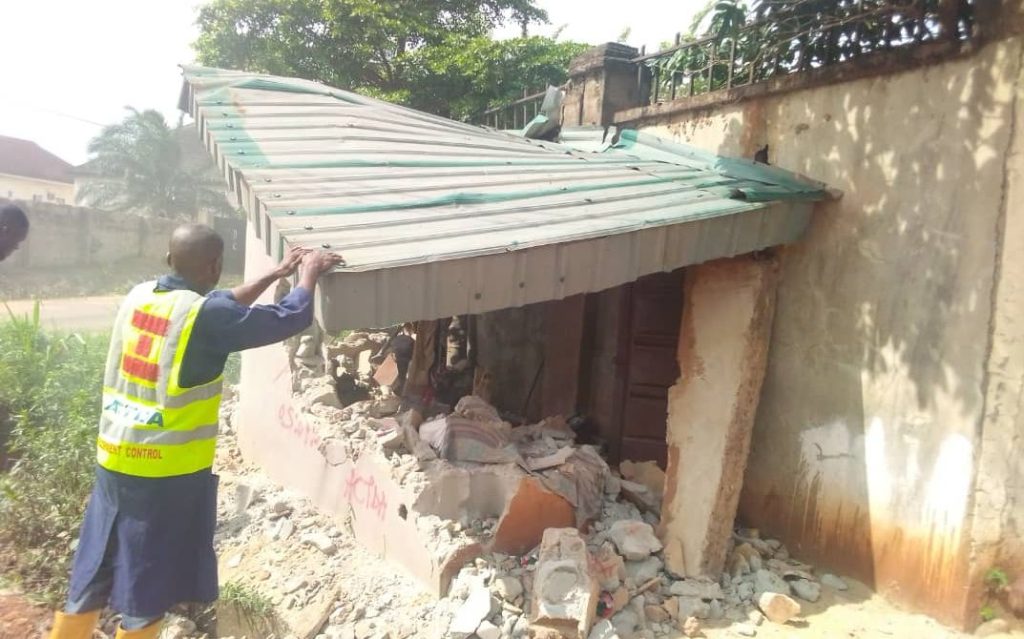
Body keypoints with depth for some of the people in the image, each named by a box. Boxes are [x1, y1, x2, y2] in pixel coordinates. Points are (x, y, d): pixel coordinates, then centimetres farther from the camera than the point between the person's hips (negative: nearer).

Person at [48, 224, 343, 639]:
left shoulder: (139, 296, 3)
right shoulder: (207, 316, -19)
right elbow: (293, 318, -12)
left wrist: (276, 274, 20)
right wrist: (308, 274, 7)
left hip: (114, 460, 7)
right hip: (169, 471, -7)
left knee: (93, 576, 21)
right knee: (148, 587, 11)